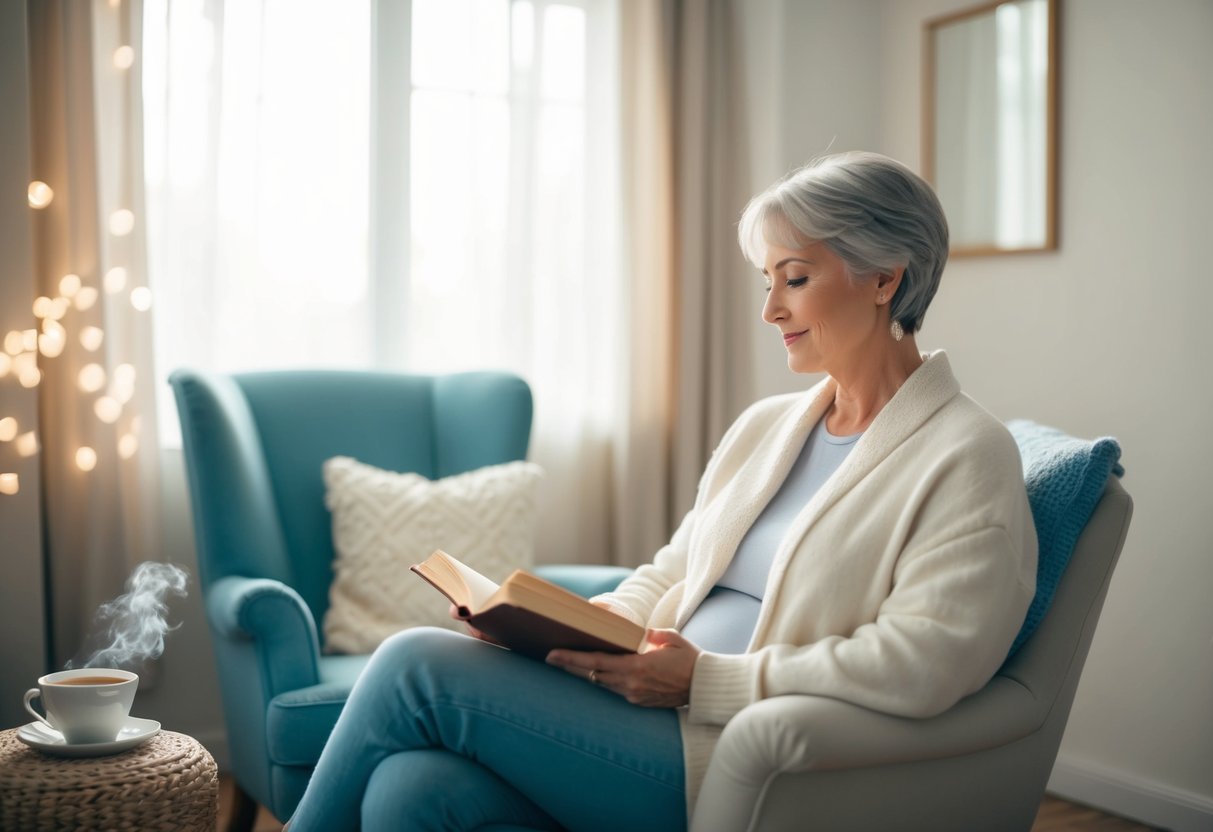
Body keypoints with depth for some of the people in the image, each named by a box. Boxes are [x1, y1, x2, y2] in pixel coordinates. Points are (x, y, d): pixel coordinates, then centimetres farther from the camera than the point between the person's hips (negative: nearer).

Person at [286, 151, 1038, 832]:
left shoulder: (968, 455, -4)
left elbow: (920, 667, -16)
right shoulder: (765, 427, 20)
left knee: (418, 666, -14)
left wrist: (703, 679, -17)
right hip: (660, 728, 7)